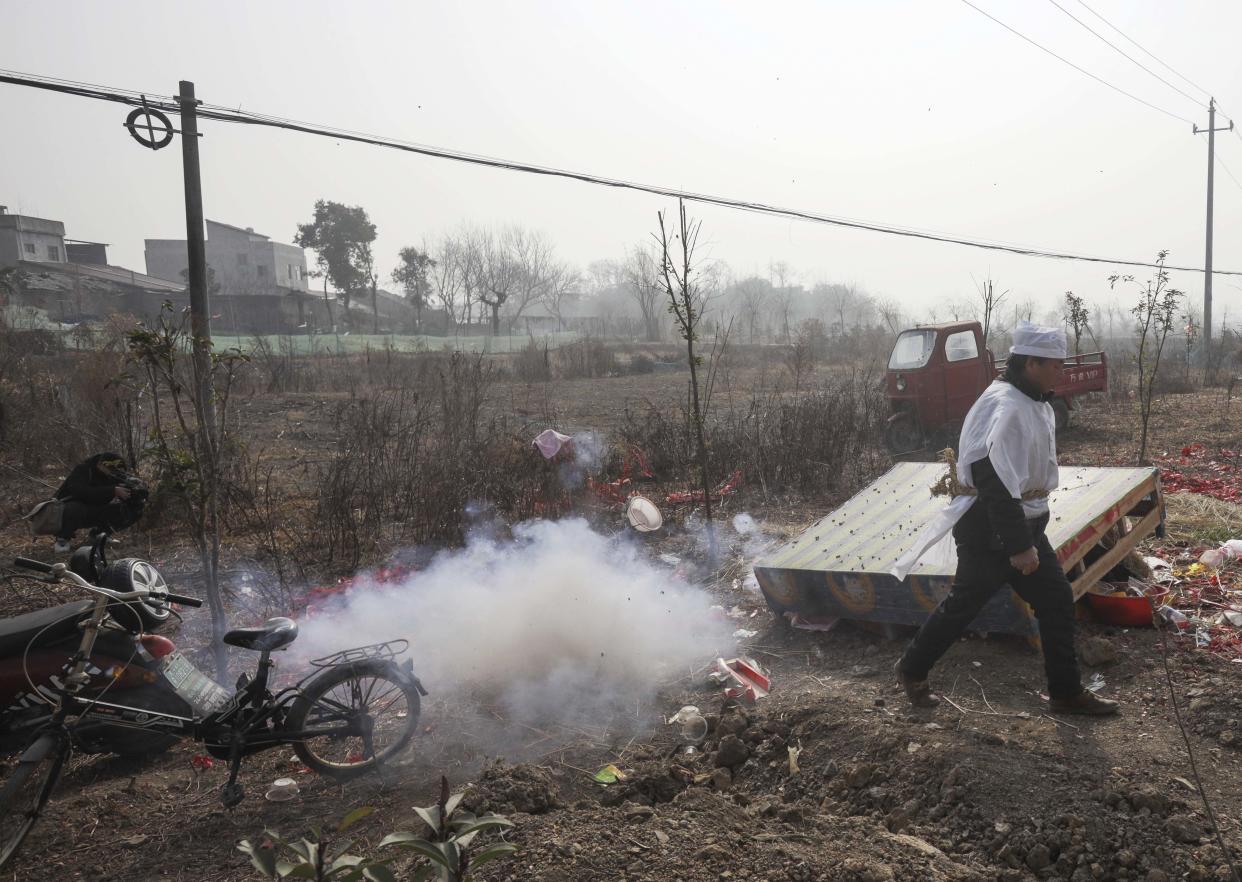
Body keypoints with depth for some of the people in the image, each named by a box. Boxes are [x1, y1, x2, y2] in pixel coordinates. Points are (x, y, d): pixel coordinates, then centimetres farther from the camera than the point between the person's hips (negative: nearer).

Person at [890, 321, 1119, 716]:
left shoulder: (1033, 402, 9)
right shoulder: (1005, 406, -24)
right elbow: (995, 483, -29)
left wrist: (1027, 537, 21)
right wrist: (1019, 546, -27)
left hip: (1022, 522, 10)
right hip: (989, 530, -10)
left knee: (1056, 598, 11)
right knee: (964, 603, 4)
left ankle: (1066, 691, 22)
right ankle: (912, 669, 24)